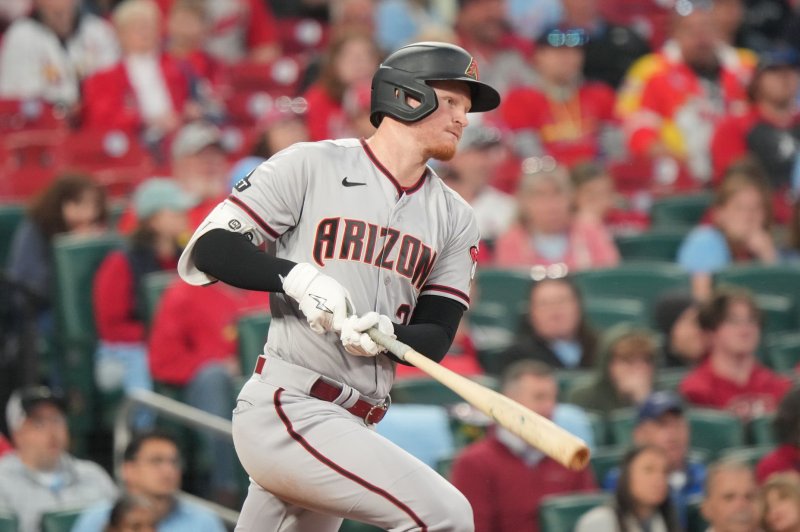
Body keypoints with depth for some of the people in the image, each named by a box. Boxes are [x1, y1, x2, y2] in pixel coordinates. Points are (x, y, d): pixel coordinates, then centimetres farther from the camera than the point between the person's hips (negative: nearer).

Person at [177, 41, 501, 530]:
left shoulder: (455, 218, 14)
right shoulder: (311, 166, -1)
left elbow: (437, 336, 8)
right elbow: (208, 250, -4)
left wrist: (388, 334, -15)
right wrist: (295, 276, -21)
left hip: (350, 428, 7)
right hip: (285, 410, -7)